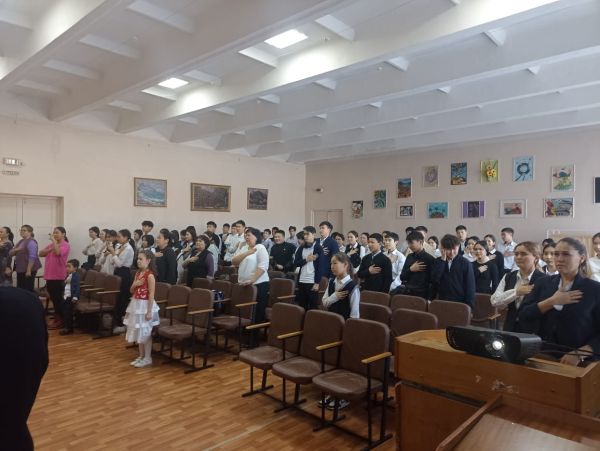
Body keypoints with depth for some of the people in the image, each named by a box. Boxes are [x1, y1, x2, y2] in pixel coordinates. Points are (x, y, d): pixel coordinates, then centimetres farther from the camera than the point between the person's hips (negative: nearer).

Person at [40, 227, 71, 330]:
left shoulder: (66, 245, -7)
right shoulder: (51, 244, 16)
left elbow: (58, 252, -25)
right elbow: (41, 254, 9)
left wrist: (54, 240, -16)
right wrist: (50, 249, -7)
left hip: (58, 276, -8)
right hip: (49, 275, 8)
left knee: (58, 298, -2)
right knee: (53, 298, 12)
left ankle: (60, 320, 6)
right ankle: (56, 318, 22)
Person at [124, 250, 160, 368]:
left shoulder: (150, 275, -17)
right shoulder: (138, 273, 8)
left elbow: (151, 295, -19)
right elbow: (131, 291, 13)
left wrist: (149, 311, -20)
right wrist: (135, 284, -10)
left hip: (145, 305, -8)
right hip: (136, 305, 8)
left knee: (145, 332, 1)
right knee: (138, 332, 15)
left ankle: (147, 358, 13)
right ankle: (141, 356, 27)